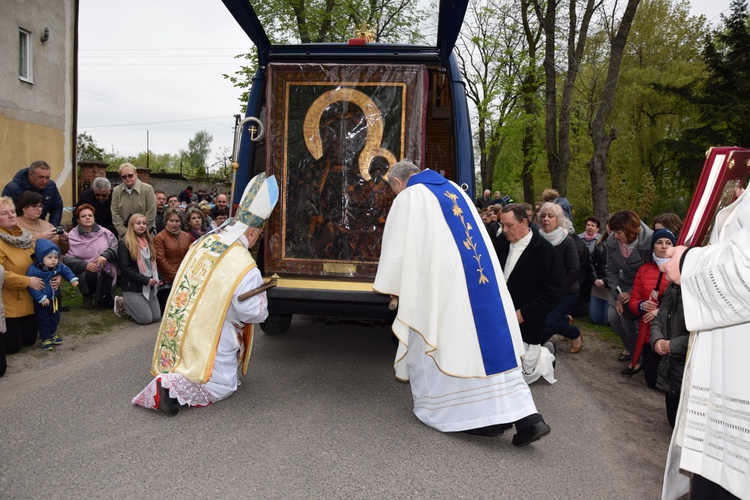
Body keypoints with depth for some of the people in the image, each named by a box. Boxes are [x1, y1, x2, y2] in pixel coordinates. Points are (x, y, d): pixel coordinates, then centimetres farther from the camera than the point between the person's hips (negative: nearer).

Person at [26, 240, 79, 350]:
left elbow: (66, 271, 12)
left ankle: (52, 334, 40)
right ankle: (45, 338, 21)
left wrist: (73, 279, -2)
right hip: (41, 302, -6)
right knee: (43, 319, 7)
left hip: (55, 298, 6)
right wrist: (41, 298, -25)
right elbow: (31, 286, -25)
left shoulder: (59, 266, -10)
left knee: (55, 318, 19)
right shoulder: (33, 270, -27)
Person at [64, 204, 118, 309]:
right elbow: (67, 257, -10)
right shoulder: (73, 236, -4)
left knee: (108, 304, -7)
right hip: (85, 272, -1)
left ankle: (98, 295, 33)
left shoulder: (104, 232, 1)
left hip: (105, 273, 2)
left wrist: (105, 255, -27)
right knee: (90, 277, -38)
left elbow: (116, 245, -8)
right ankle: (88, 296, -1)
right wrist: (85, 265, -24)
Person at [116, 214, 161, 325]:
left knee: (157, 317, 2)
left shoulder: (148, 241, 13)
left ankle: (132, 304, 23)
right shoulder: (124, 243, -9)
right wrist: (146, 280, -18)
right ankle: (123, 302, 13)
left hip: (149, 286, 7)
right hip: (132, 287, -7)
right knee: (146, 319, -9)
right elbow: (125, 268, -14)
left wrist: (156, 279, 2)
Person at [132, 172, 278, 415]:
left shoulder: (203, 242, -1)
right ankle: (173, 386, -13)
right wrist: (260, 290, 2)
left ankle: (173, 375, 12)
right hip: (210, 341, -8)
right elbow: (256, 314, -16)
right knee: (222, 386, 9)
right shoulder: (244, 267, -22)